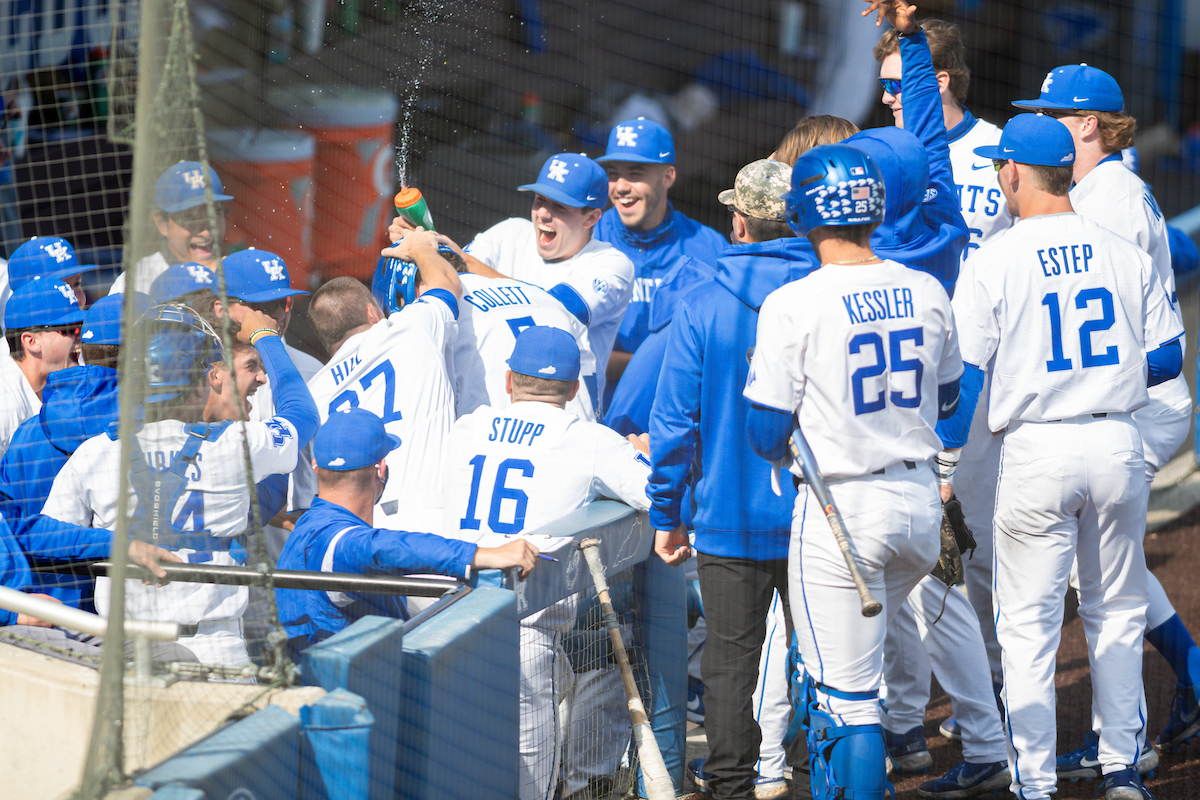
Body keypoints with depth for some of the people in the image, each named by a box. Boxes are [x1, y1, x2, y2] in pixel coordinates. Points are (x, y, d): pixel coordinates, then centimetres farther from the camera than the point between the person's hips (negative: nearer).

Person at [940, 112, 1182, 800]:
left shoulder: (996, 262, -7)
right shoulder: (1125, 254, 2)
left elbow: (963, 374, -8)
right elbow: (1168, 358, 5)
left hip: (1038, 450, -3)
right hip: (1118, 443, 3)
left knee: (1030, 623, 3)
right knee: (1118, 613, 16)